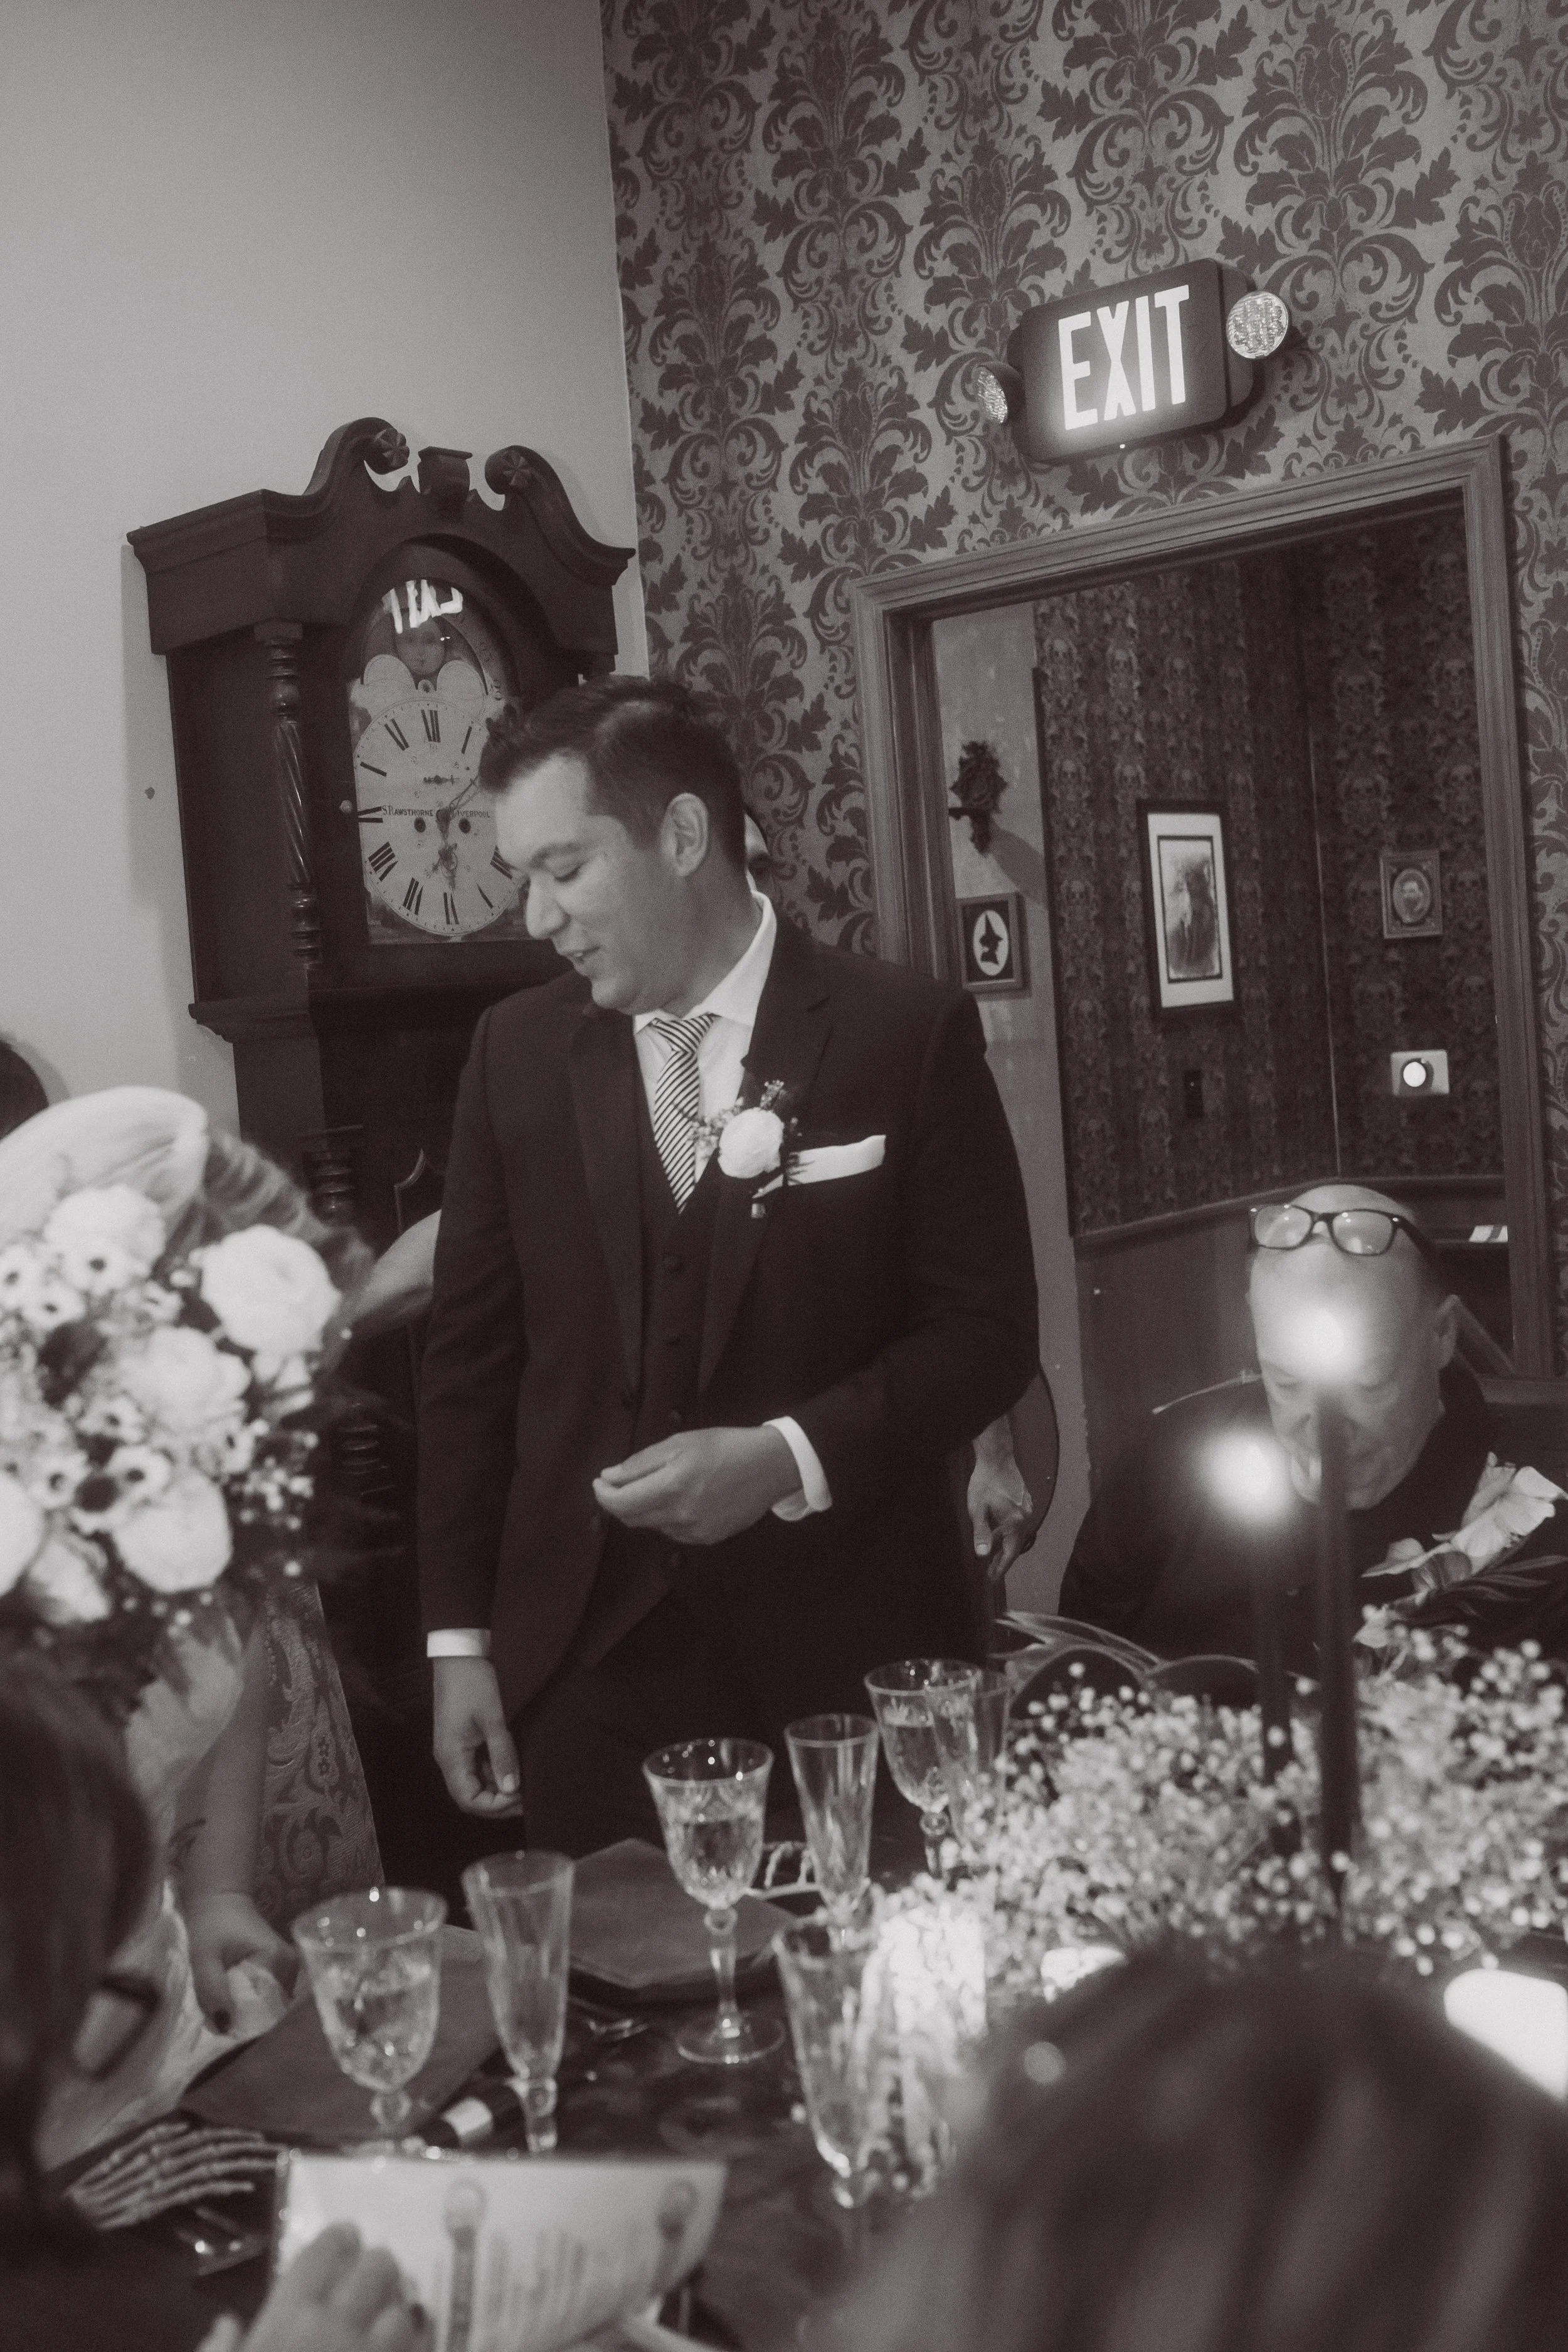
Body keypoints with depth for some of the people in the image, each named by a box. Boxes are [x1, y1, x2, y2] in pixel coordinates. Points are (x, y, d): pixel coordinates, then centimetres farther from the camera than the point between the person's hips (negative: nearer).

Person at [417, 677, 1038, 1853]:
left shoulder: (910, 1034, -6)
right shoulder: (519, 1048, 4)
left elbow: (988, 1329, -3)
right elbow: (473, 1354, 7)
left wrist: (788, 1457, -17)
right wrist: (461, 1638, 5)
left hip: (842, 1664, -2)